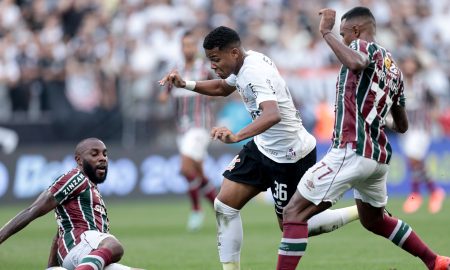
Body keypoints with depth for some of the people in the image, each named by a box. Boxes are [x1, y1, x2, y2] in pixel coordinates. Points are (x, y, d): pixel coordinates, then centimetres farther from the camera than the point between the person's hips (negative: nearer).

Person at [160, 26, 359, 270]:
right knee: (224, 205, -2)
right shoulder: (244, 63, -1)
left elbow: (273, 115, -48)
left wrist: (236, 136, -62)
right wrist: (185, 84, 7)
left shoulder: (256, 73, -29)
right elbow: (222, 87, 22)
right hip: (263, 147, 9)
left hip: (290, 157, -9)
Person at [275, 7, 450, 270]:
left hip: (352, 150, -9)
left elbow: (357, 63, -33)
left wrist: (327, 32, -21)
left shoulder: (364, 47, -5)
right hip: (379, 155, 9)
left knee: (294, 213, -7)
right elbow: (402, 125, 26)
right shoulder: (393, 68, 19)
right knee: (375, 220, 32)